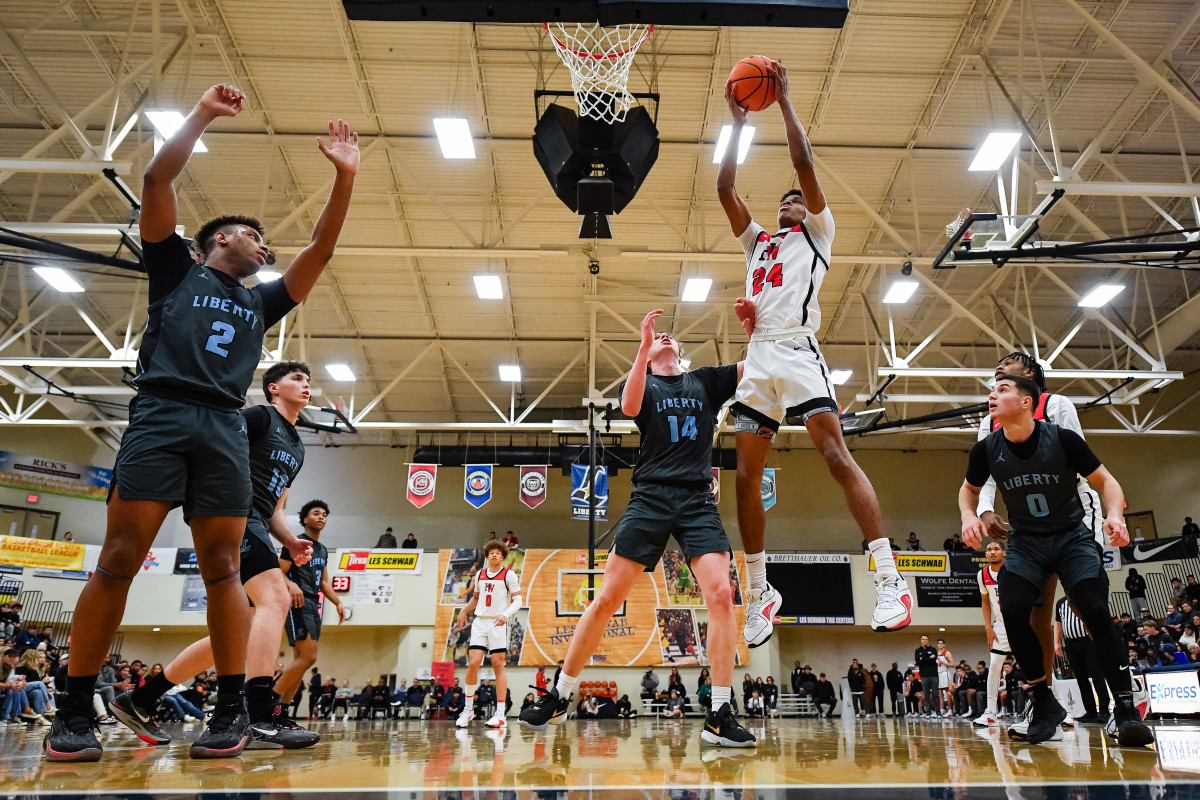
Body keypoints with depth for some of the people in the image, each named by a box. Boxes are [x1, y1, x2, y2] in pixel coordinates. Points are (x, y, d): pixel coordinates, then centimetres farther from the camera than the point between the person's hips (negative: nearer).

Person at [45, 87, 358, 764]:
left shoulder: (262, 302, 25)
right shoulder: (175, 269, 18)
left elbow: (321, 250, 19)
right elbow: (158, 179, 8)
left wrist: (345, 177, 12)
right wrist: (203, 115, 5)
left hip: (225, 429, 3)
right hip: (159, 416, -2)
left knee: (222, 569, -2)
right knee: (118, 562, -7)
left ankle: (233, 708, 1)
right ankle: (75, 713, 1)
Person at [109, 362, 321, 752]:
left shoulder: (296, 448, 25)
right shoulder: (259, 416, 0)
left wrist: (291, 542, 10)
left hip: (254, 528, 10)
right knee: (274, 599, -27)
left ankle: (138, 701, 21)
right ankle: (262, 718, -34)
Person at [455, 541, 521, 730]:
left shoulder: (509, 574, -1)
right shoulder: (480, 574, 14)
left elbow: (517, 600, -6)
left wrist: (506, 614, -23)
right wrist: (464, 610, 13)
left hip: (498, 623, -4)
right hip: (480, 622, 4)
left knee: (498, 665, -5)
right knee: (473, 663, -4)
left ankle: (500, 715, -1)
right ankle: (467, 710, 10)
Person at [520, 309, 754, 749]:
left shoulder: (705, 381, 18)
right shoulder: (641, 383, 12)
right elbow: (630, 406, -12)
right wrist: (644, 346, -20)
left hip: (698, 500, 2)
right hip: (651, 497, -1)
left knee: (721, 594, -16)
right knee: (607, 598, -3)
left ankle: (718, 717, -7)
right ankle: (559, 696, 12)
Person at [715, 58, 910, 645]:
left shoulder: (817, 233, 16)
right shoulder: (758, 241, 30)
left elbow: (803, 162, 5)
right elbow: (724, 189, 22)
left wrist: (783, 99, 11)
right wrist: (738, 124, 23)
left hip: (797, 350, -6)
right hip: (758, 358, 6)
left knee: (836, 455, -18)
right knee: (746, 476, 1)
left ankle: (890, 581, -17)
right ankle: (760, 594, 10)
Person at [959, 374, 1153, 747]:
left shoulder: (1062, 439, -14)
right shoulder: (986, 450, -7)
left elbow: (1106, 481, -4)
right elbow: (970, 489, 12)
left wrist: (1114, 514, -24)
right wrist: (969, 515, -9)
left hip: (1072, 536, -2)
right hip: (1025, 541, 2)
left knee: (1096, 612, -20)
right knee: (1012, 610, -18)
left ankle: (1125, 708, -7)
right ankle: (1045, 705, -2)